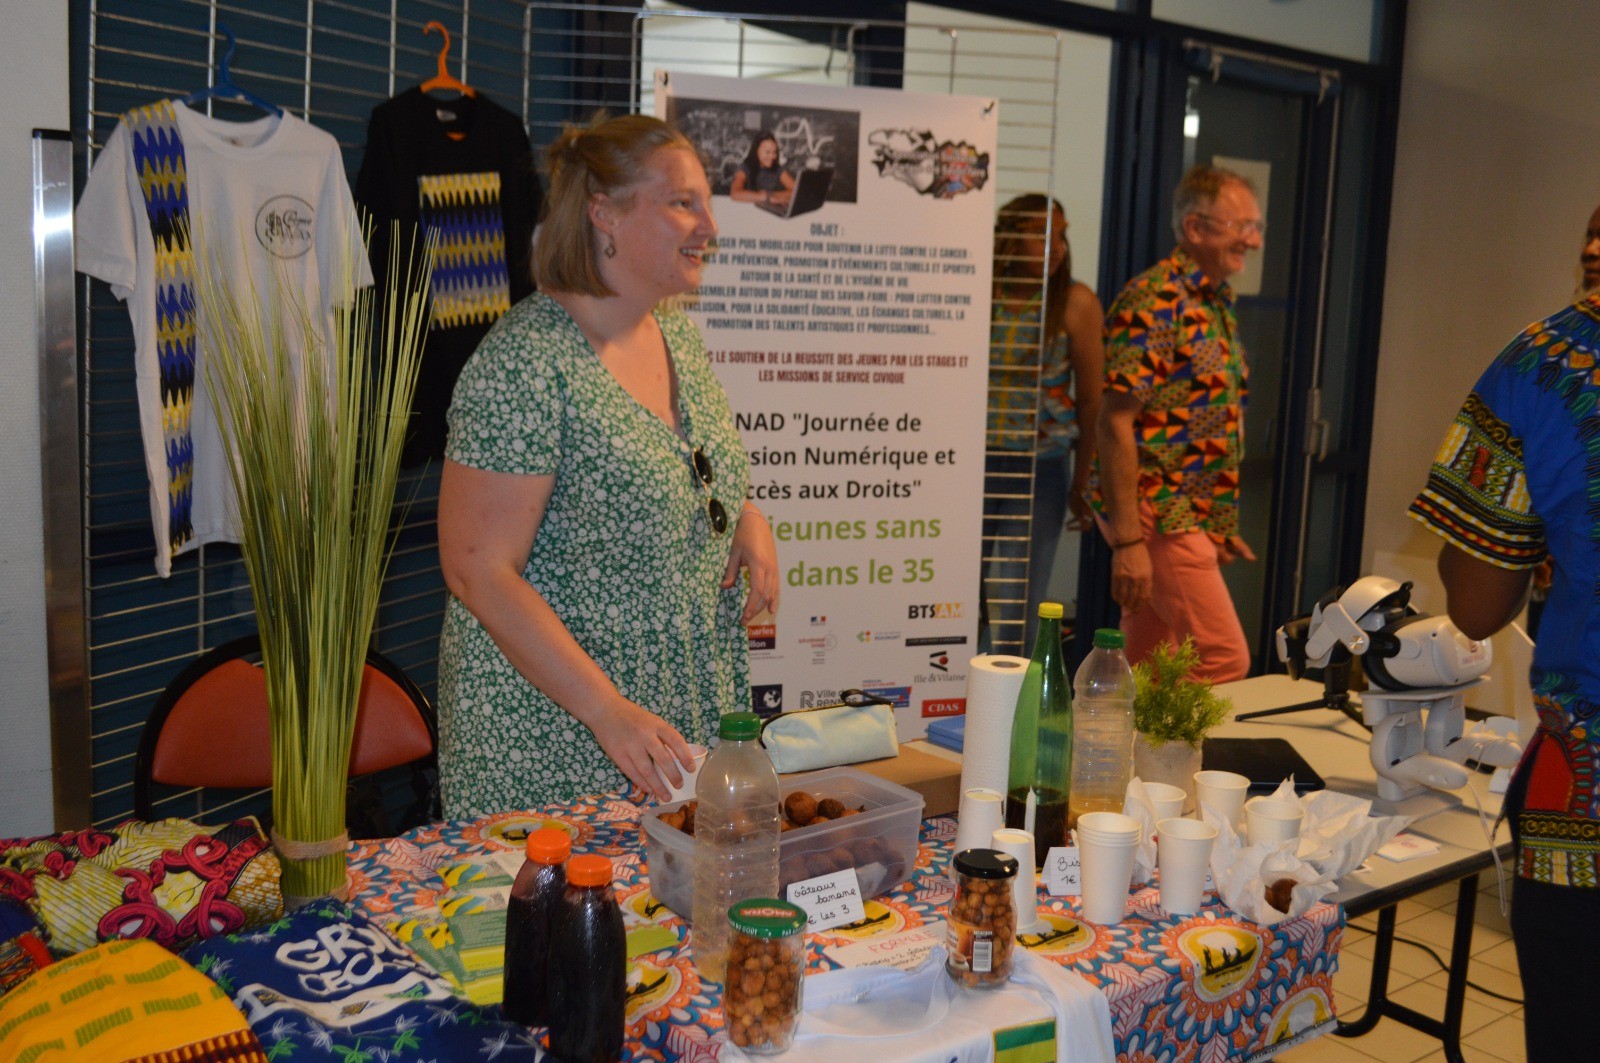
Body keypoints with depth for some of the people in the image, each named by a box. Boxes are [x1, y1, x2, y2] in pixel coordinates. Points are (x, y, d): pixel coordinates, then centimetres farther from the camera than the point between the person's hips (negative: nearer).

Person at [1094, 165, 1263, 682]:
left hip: (1196, 517, 9)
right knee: (1225, 659, -9)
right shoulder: (1153, 301, -14)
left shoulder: (1217, 303, 16)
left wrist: (1222, 526, 22)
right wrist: (1127, 539, -22)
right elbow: (1115, 422, -19)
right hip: (1158, 515, -9)